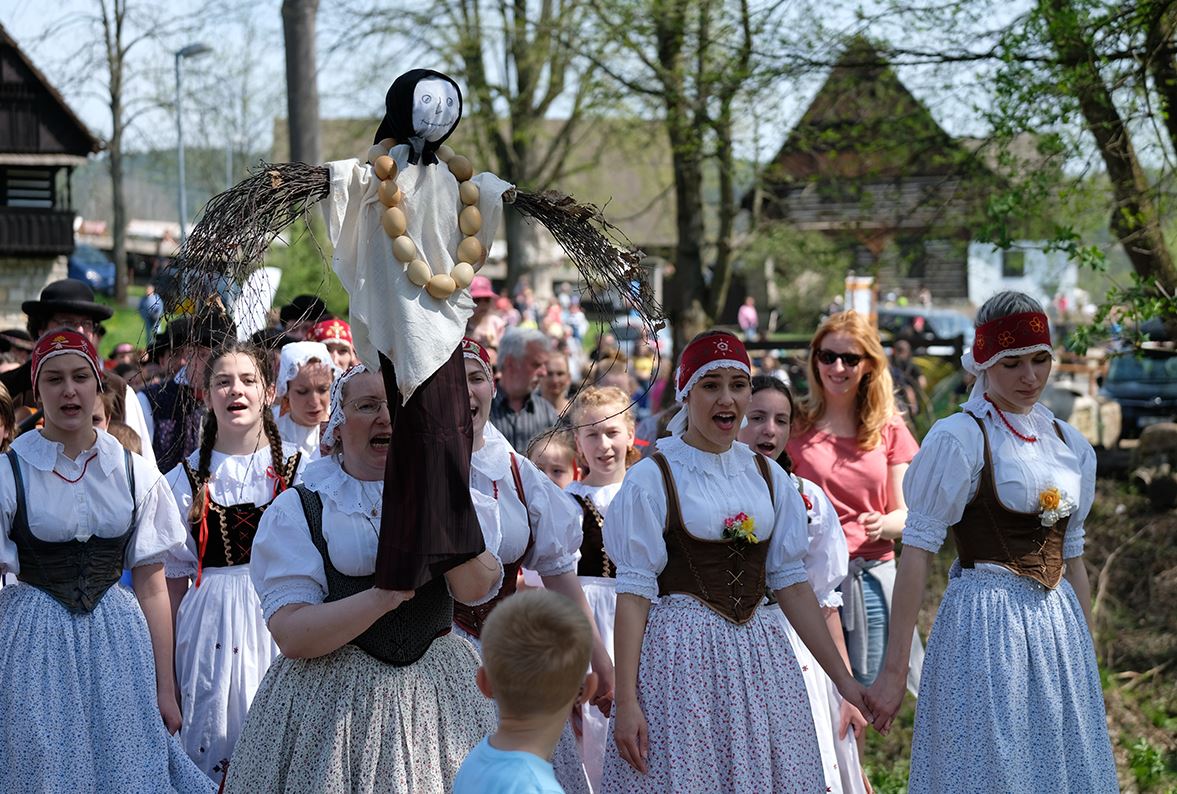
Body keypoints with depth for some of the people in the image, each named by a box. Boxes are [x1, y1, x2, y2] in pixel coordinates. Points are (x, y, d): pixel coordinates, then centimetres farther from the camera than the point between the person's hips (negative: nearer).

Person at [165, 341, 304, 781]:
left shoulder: (299, 469, 2)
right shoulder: (186, 478, 6)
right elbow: (172, 578, 9)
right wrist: (165, 662, 7)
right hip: (212, 624, 1)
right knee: (213, 747, 2)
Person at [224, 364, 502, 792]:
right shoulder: (296, 510, -2)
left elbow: (475, 588, -13)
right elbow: (291, 636, -14)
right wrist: (384, 595, -24)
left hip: (437, 693, 3)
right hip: (330, 702, -3)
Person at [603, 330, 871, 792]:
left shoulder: (768, 477, 10)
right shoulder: (652, 479, -5)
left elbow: (790, 581, 11)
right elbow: (634, 592, -8)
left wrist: (842, 679, 8)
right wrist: (625, 701, -14)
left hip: (759, 660, 5)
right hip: (681, 658, -5)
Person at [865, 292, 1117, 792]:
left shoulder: (1070, 445, 10)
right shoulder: (958, 439, -9)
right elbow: (917, 551, -12)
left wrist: (1087, 652, 18)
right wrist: (893, 670, -15)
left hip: (1059, 623, 6)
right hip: (984, 624, -6)